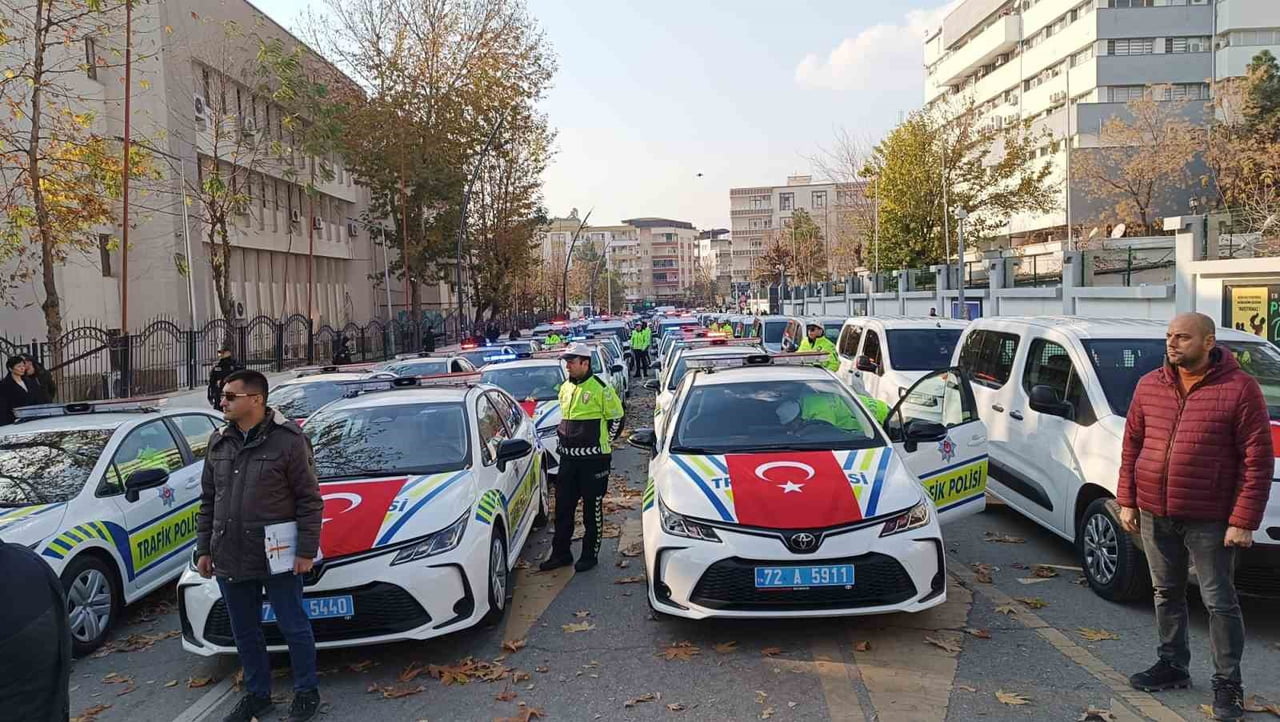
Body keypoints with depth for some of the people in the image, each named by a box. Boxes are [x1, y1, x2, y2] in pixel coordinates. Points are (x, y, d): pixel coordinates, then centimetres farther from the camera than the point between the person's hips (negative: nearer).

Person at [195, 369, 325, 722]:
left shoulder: (288, 439, -11)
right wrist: (204, 549, 11)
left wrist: (306, 550, -13)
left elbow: (309, 499, -10)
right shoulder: (219, 442, 8)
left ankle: (306, 692, 24)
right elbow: (208, 502, 14)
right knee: (245, 633, 17)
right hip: (230, 559, 6)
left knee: (294, 627, 6)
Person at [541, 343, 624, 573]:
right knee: (563, 507, 9)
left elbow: (616, 418, -5)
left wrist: (603, 443, -3)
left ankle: (590, 554, 16)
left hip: (593, 459, -7)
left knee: (592, 508, 4)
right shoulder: (565, 388, 11)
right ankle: (561, 553, 20)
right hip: (568, 458, 7)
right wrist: (562, 438, 15)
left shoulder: (600, 388, -10)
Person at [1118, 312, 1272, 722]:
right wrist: (1126, 501, 6)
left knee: (1219, 602, 5)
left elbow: (1258, 460, -11)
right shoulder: (1149, 386, 5)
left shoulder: (1238, 388, -10)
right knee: (1166, 593, 17)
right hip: (1154, 514, 5)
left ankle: (1227, 684, 18)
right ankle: (1173, 666, 32)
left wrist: (1243, 521, -14)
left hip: (1209, 519, -5)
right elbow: (1131, 446, 10)